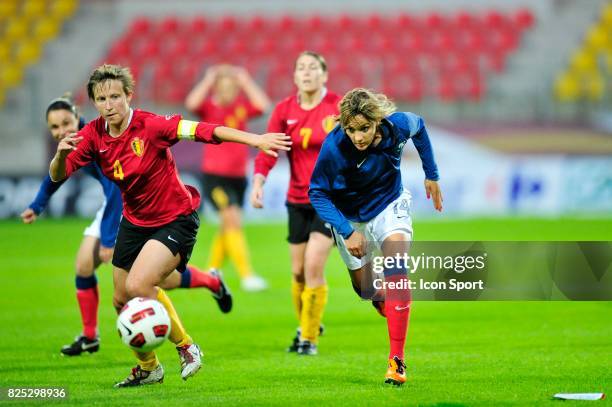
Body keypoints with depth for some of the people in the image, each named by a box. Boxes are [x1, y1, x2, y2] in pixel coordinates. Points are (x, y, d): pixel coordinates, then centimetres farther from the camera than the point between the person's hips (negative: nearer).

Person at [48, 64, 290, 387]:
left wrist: (254, 139, -38)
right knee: (121, 300, 10)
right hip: (134, 223, 6)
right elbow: (57, 176, -12)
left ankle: (185, 346, 0)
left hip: (175, 220, -6)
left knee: (137, 286, -24)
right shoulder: (93, 136, -8)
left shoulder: (150, 126, -22)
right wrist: (61, 154, -35)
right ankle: (147, 367, 35)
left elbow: (203, 130, -29)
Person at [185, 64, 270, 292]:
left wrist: (246, 81, -9)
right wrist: (208, 79, -17)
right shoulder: (209, 108, -5)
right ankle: (247, 276, -18)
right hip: (214, 176, -5)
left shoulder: (242, 107, 5)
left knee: (227, 228, 12)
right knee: (233, 220, -16)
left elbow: (263, 105, -13)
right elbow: (192, 103, -26)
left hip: (238, 176, 5)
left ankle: (211, 273, 27)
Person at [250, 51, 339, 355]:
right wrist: (258, 182, -23)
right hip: (298, 200, 4)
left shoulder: (339, 107, -9)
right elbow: (267, 151, -9)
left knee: (314, 266, -15)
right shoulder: (284, 110, -1)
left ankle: (310, 337, -1)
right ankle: (306, 325, 33)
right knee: (298, 272, 7)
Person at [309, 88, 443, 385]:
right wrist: (347, 232, -28)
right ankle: (387, 306, 50)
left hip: (390, 206, 0)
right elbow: (317, 193, -20)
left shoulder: (397, 126, -26)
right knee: (365, 289, 11)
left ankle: (397, 360, -23)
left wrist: (431, 175, 6)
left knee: (396, 273, -22)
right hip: (350, 217, 0)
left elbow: (419, 127, 0)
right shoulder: (333, 147, -33)